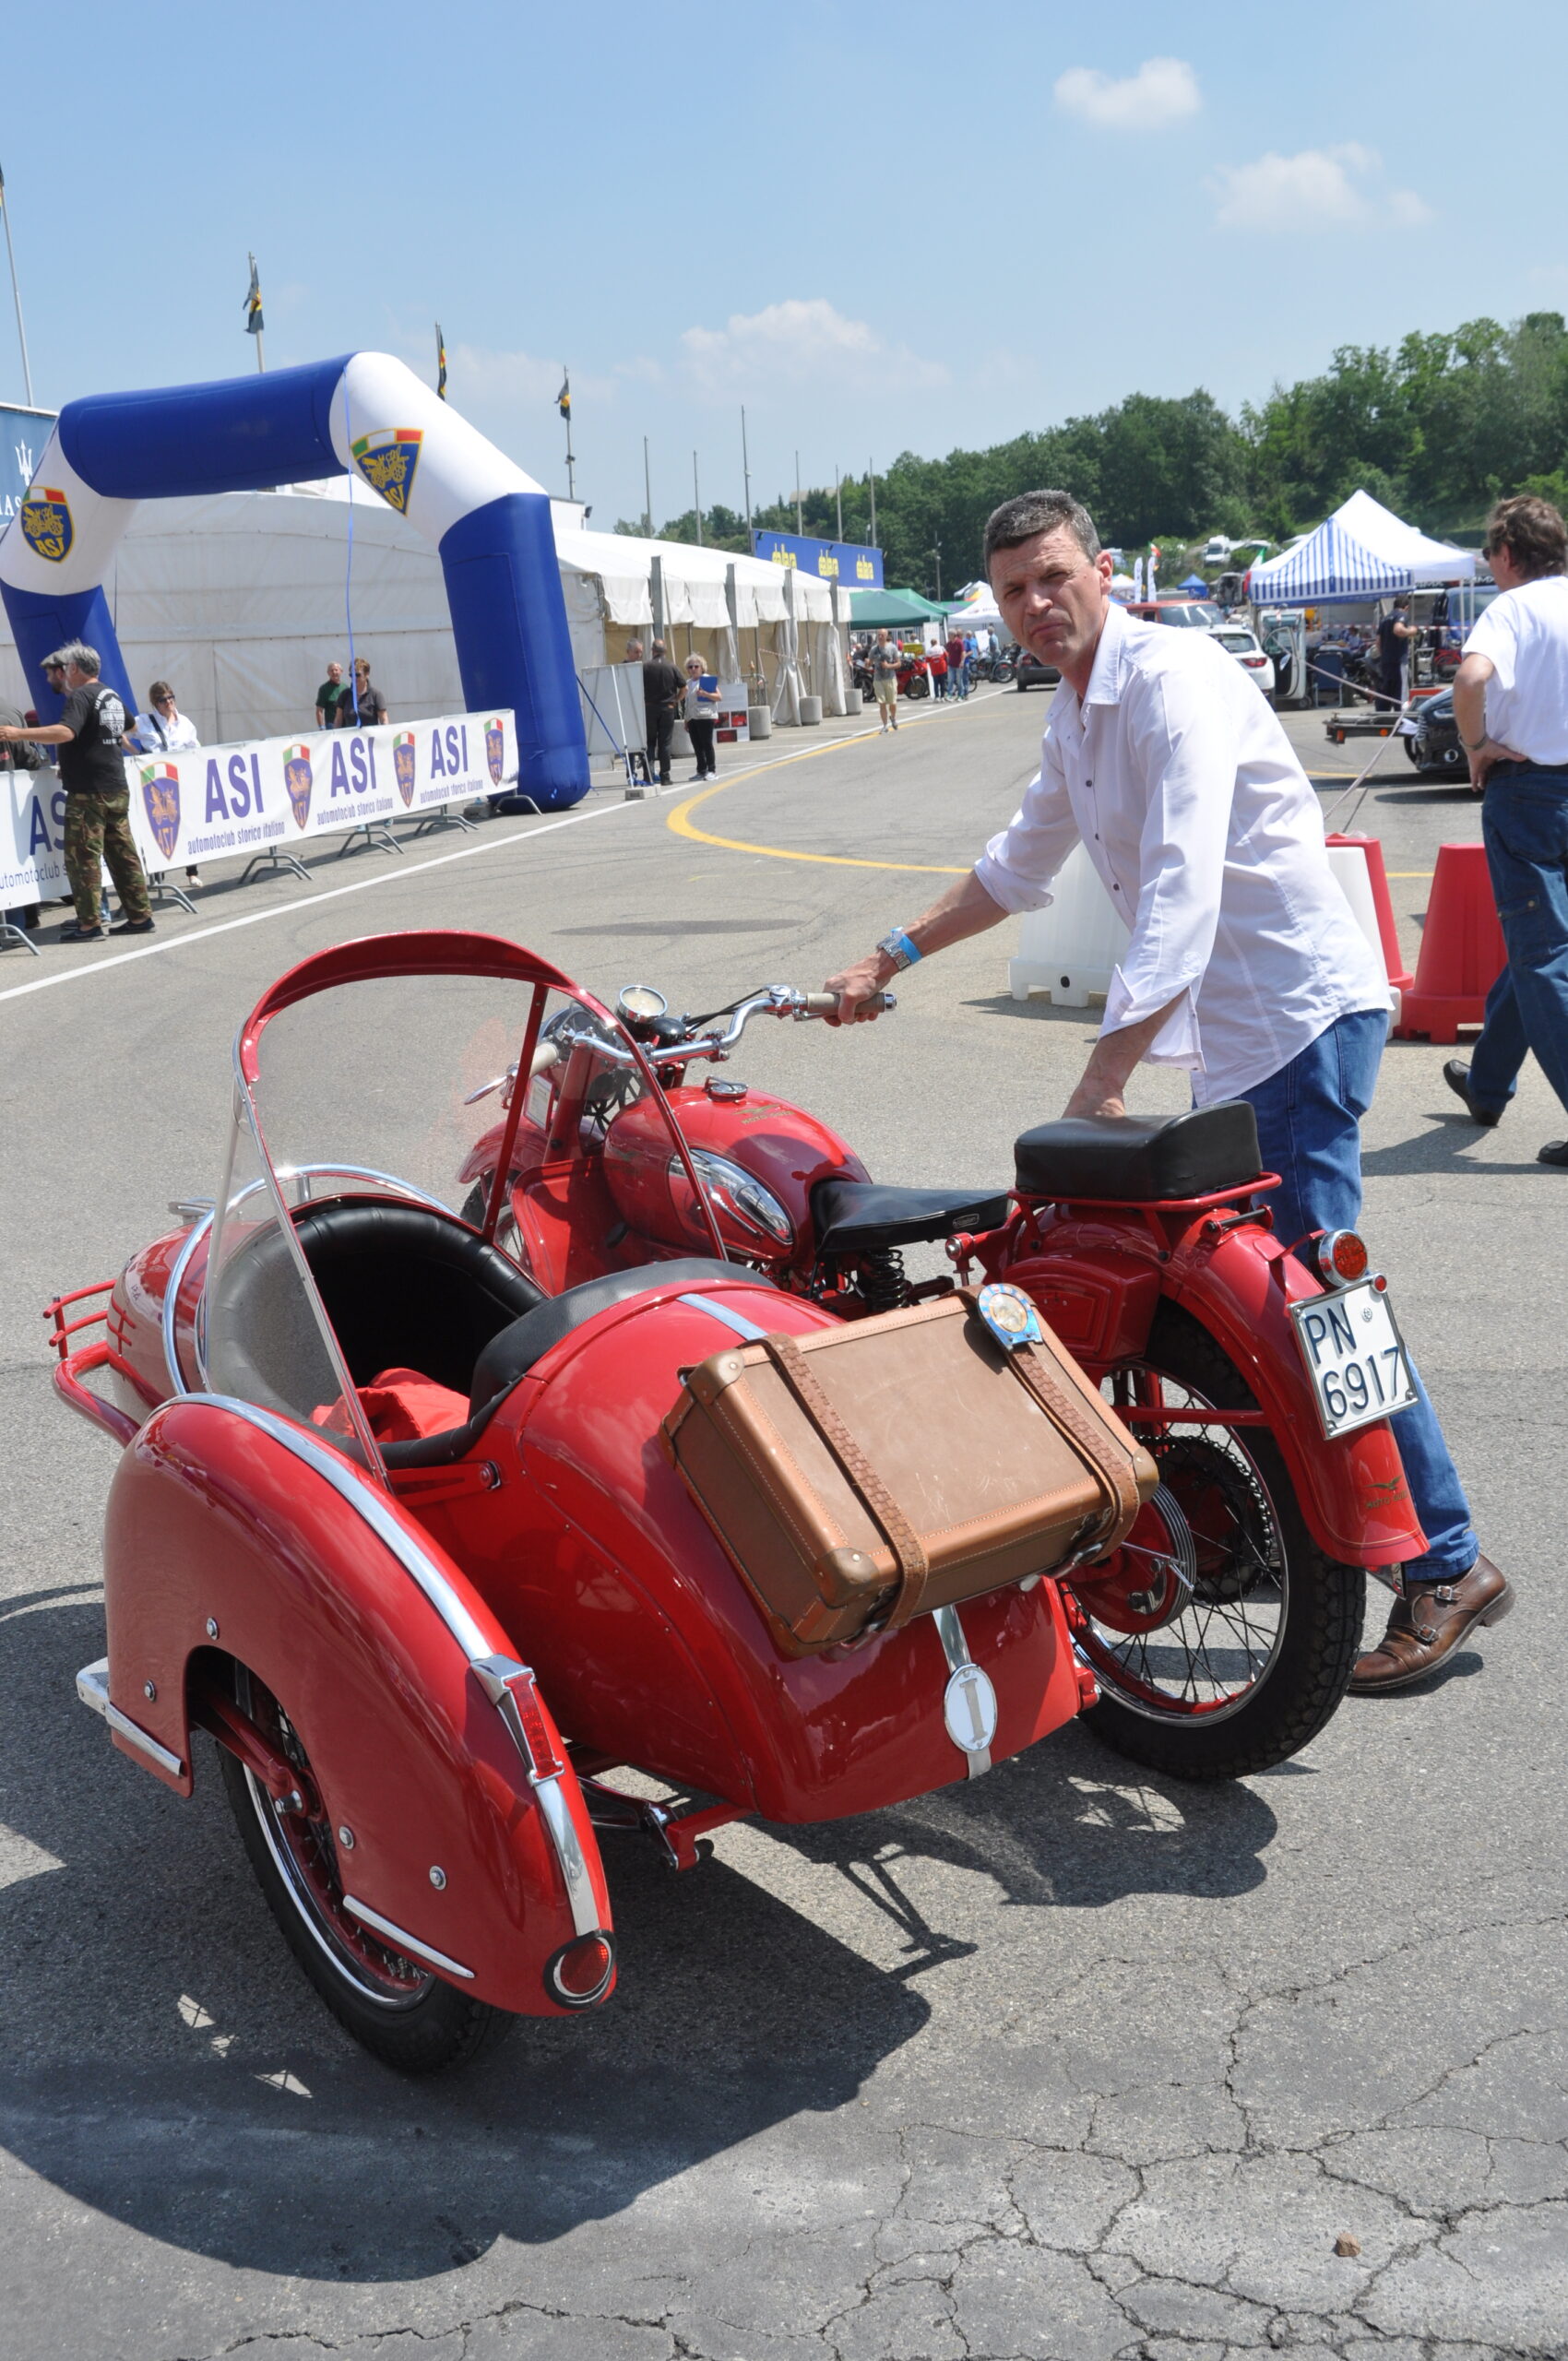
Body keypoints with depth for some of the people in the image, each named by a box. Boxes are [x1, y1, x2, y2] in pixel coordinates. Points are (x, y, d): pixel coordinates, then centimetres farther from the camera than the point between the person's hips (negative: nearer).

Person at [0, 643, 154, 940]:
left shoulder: (80, 697, -12)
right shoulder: (111, 696, 15)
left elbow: (65, 732, -29)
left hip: (88, 793, -9)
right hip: (117, 789, 9)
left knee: (83, 858, -5)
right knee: (123, 855, 11)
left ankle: (89, 924, -6)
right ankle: (140, 916, 13)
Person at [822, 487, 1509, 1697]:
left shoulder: (1170, 676, -16)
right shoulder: (1077, 711, 15)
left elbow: (1182, 894, -28)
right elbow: (1018, 868, 30)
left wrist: (1102, 1084, -32)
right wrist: (890, 957, 28)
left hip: (1305, 1008, -10)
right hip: (1233, 1029, 10)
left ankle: (1447, 1567, 0)